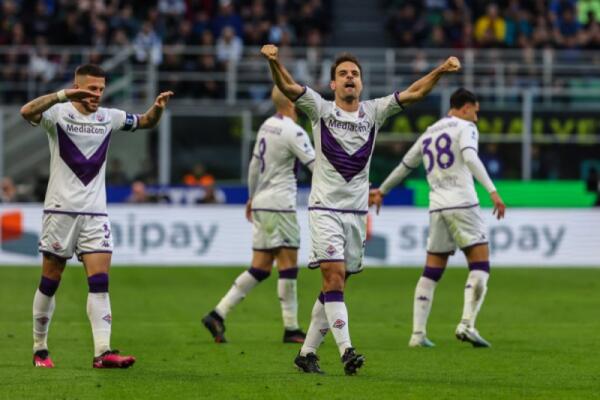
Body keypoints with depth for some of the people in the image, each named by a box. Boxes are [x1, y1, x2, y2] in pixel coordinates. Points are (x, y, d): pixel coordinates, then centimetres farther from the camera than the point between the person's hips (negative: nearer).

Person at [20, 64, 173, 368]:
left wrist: (158, 108, 0)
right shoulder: (59, 113, -7)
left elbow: (145, 122, 22)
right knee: (50, 282, 3)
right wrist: (63, 95, -38)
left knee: (100, 282, -8)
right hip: (61, 209, -4)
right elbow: (27, 112, -27)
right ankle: (40, 348, 17)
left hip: (95, 212, 4)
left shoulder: (108, 118, 8)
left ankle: (102, 352, -16)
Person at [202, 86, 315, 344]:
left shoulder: (267, 126, 12)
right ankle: (291, 328, -1)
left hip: (261, 203, 8)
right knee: (288, 263, -3)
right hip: (279, 204, -8)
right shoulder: (293, 132, -13)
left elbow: (254, 164, 19)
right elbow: (316, 165, -14)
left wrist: (252, 197, 30)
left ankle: (218, 315, 2)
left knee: (260, 268, 8)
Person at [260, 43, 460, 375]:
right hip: (325, 208, -4)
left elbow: (413, 93, 1)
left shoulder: (374, 112, 8)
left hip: (356, 211, 4)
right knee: (333, 276, -16)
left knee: (335, 284, 7)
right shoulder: (320, 109, 0)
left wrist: (440, 71, -15)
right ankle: (346, 350, -23)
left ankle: (308, 352, 17)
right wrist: (273, 62, -33)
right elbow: (287, 87, -14)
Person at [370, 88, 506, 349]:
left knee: (432, 272, 10)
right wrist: (492, 191, -23)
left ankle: (418, 333, 4)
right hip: (462, 204, -6)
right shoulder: (465, 127, 2)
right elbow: (470, 157, -17)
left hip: (437, 207, 6)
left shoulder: (428, 135, 21)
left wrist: (382, 191, 47)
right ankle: (467, 324, -20)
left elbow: (405, 166, 31)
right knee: (480, 266, -4)